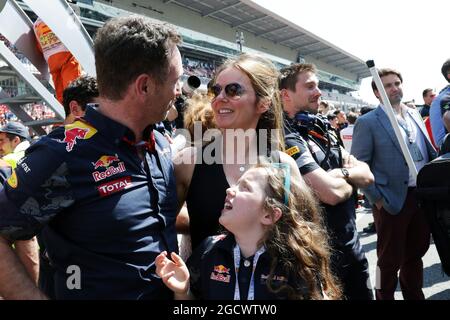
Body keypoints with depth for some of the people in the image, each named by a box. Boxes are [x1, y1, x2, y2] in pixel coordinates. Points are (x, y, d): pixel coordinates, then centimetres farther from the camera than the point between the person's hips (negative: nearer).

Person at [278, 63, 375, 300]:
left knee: (363, 294, 23)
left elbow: (367, 175, 6)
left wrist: (341, 173, -15)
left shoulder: (322, 131, 8)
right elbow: (332, 193, -28)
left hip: (351, 242, 8)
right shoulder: (288, 139, -19)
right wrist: (351, 180, -6)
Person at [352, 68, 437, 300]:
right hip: (392, 200, -6)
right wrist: (377, 199, -12)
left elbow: (430, 152, 18)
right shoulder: (367, 122, -9)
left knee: (416, 252, 19)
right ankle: (384, 297, 26)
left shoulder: (415, 115, 11)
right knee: (390, 259, 6)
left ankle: (414, 294, 38)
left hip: (423, 195, 6)